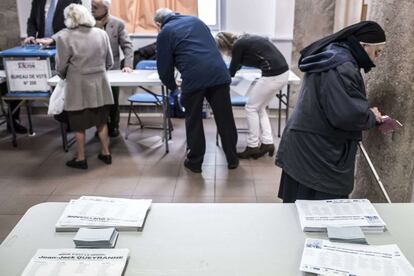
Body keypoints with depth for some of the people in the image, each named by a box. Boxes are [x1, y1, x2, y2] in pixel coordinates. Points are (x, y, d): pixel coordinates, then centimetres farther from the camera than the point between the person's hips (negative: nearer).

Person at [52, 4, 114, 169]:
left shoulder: (65, 37, -11)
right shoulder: (101, 33, 1)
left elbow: (61, 66, -5)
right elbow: (109, 62, 6)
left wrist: (66, 77, 16)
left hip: (78, 87, -4)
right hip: (99, 85, 4)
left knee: (79, 125, 10)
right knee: (101, 120, 18)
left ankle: (81, 159, 20)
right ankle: (106, 153, 26)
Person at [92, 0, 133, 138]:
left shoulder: (118, 24, -5)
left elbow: (127, 46, -6)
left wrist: (128, 65, -18)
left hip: (112, 69, -1)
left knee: (113, 101, 11)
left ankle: (113, 126, 30)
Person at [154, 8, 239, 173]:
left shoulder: (165, 33, 11)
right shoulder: (195, 20, 25)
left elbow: (164, 68, 11)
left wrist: (172, 87, 29)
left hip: (194, 78, -4)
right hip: (219, 73, 4)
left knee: (194, 121, 12)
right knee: (225, 118, 12)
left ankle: (195, 162, 21)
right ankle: (232, 159, 23)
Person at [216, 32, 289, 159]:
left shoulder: (238, 46, -7)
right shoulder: (244, 40, 19)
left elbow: (231, 72, 6)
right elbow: (238, 65, 36)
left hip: (273, 75, -9)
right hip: (283, 73, 9)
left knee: (251, 107, 6)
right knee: (260, 107, 20)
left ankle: (253, 147, 14)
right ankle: (267, 143, 19)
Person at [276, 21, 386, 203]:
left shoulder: (330, 55, 13)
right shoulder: (342, 68, -20)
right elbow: (348, 114, -28)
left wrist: (366, 113, 13)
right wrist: (372, 116, -7)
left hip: (306, 146, 10)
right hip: (320, 152, -10)